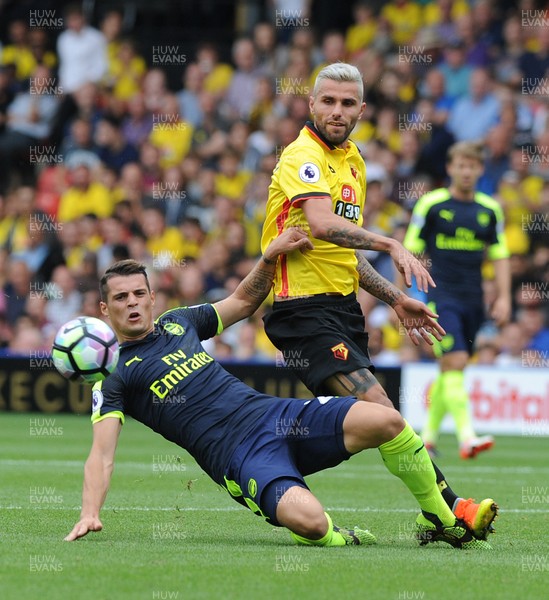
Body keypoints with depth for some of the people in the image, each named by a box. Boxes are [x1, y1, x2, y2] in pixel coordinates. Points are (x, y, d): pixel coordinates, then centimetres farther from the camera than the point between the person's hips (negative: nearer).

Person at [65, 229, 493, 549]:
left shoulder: (179, 322, 18)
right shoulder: (113, 377, 1)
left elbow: (243, 302, 33)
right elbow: (101, 455, -7)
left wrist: (270, 258, 15)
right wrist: (90, 513, -24)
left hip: (273, 413, 6)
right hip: (239, 456, -6)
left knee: (384, 421, -17)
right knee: (308, 520, -36)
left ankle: (441, 519, 1)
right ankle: (333, 536, 1)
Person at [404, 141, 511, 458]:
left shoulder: (490, 209, 8)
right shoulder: (431, 204, -4)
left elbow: (500, 256, 13)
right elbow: (410, 251, 0)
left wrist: (504, 297, 4)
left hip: (473, 301, 4)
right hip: (441, 297, -4)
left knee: (450, 371, 12)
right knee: (455, 363, -17)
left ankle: (429, 435, 25)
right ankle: (467, 437, -24)